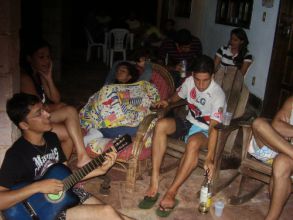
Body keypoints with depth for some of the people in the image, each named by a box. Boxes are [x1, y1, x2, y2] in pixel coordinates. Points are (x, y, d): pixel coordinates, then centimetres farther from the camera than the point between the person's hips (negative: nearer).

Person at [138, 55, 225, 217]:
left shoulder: (217, 94, -23)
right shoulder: (189, 82, -7)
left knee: (193, 143, -41)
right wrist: (168, 102, -8)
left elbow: (213, 127, -30)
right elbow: (178, 96, 16)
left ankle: (171, 193, -33)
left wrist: (209, 158, -39)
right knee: (161, 125, -26)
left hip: (204, 131, -5)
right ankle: (154, 183, -30)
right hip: (189, 123, 5)